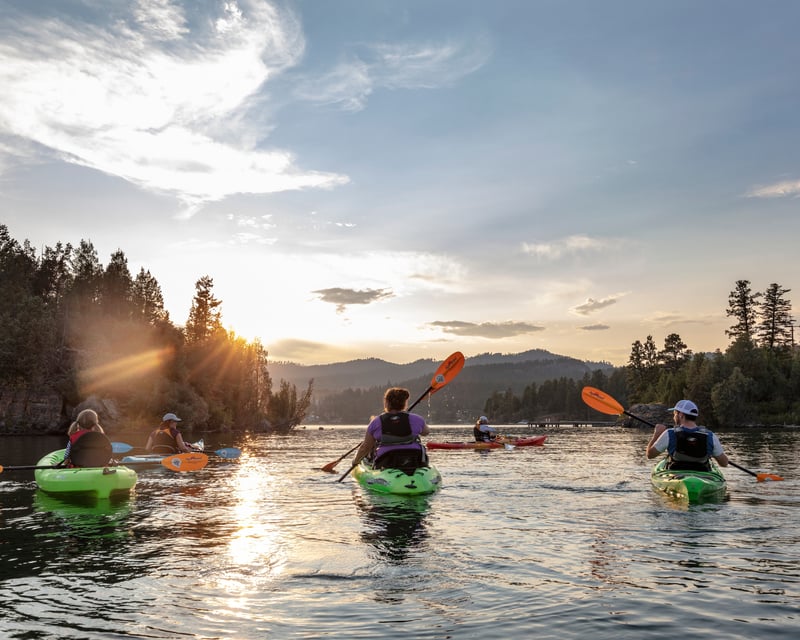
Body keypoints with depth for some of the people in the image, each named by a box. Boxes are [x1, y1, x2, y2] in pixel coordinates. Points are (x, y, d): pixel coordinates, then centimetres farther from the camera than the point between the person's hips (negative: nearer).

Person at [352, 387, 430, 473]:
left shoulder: (376, 423, -3)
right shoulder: (415, 419, -1)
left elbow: (365, 448, 4)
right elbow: (426, 432, 20)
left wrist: (355, 461, 23)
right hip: (416, 466, 1)